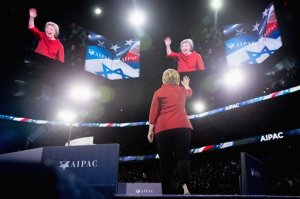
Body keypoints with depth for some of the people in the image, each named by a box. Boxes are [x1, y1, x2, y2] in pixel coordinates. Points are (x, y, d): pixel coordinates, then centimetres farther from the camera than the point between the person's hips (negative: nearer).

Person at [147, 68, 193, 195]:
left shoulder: (158, 92, 10)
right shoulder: (181, 90, 18)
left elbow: (154, 112, 2)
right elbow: (189, 93, 42)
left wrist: (150, 130, 3)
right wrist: (186, 85, 62)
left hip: (163, 130, -1)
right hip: (182, 128, 1)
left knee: (165, 162, 3)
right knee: (182, 157, -4)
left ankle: (167, 193, 3)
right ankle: (185, 187, -25)